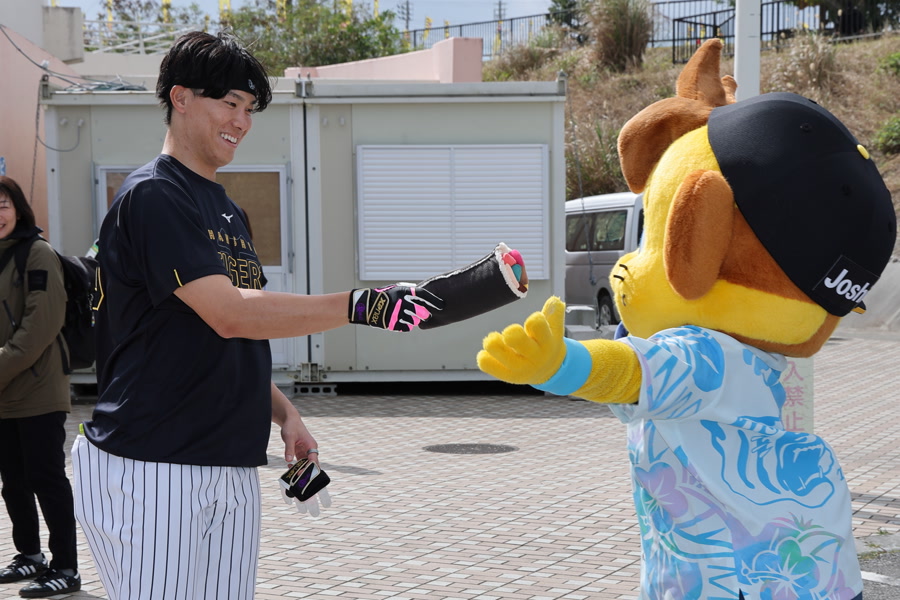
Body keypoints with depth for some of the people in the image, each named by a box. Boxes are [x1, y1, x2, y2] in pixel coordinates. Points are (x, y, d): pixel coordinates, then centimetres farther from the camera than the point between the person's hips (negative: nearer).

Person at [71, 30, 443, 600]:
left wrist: (283, 413, 9)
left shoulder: (229, 211, 18)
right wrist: (361, 305, -29)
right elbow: (230, 314, -23)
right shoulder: (153, 196, -11)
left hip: (233, 467, 8)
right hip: (152, 468, -8)